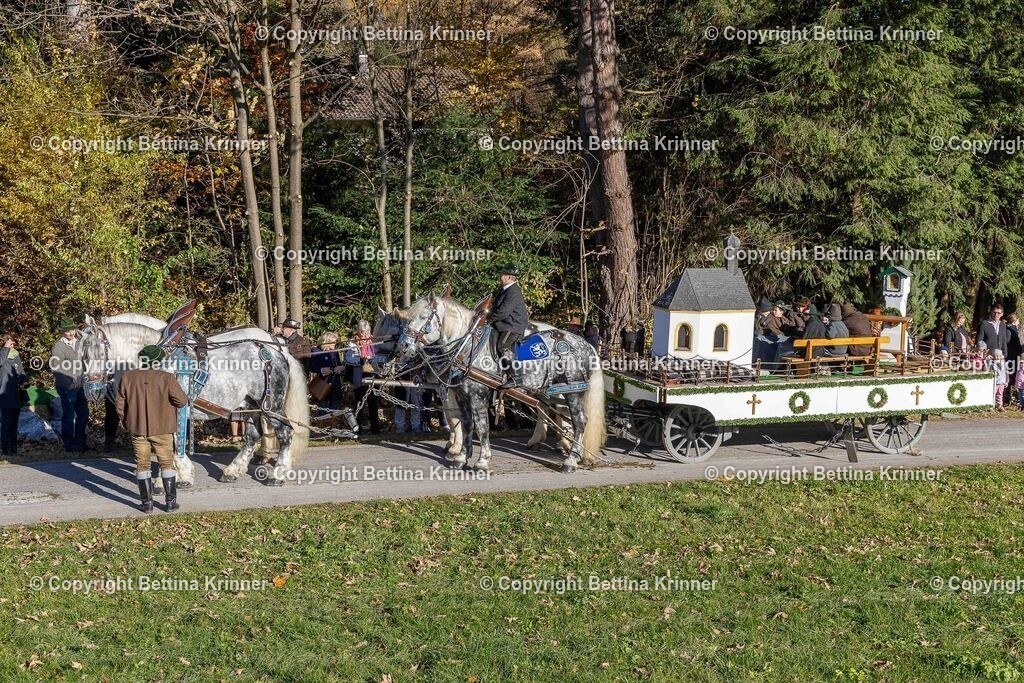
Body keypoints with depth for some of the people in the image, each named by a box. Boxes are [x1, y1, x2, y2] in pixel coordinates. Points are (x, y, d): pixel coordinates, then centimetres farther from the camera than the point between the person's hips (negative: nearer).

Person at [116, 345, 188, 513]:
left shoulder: (127, 377, -3)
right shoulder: (166, 378, -12)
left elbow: (120, 405, 1)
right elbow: (181, 401, -14)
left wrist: (127, 424, 15)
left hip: (138, 429, 2)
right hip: (162, 429, -1)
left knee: (142, 465, 10)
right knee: (167, 464, 10)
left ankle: (147, 502, 10)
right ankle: (170, 501, 11)